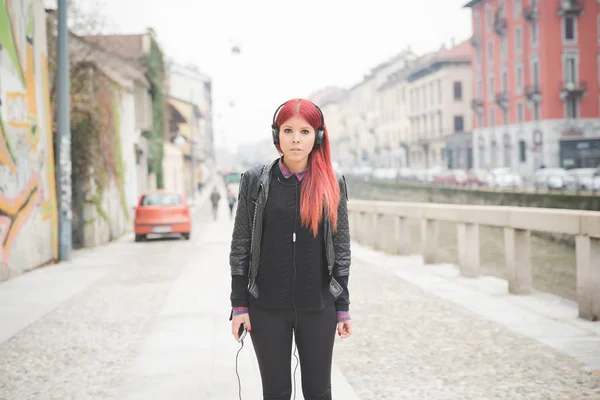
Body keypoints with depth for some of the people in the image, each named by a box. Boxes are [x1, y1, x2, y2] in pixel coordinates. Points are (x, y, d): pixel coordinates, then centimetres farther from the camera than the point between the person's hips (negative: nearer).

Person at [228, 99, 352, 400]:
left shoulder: (333, 184, 1)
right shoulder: (255, 181, -2)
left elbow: (341, 247, 4)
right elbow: (241, 245, 0)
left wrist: (343, 307, 2)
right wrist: (238, 305, -4)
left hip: (318, 307, 1)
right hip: (266, 307, -1)